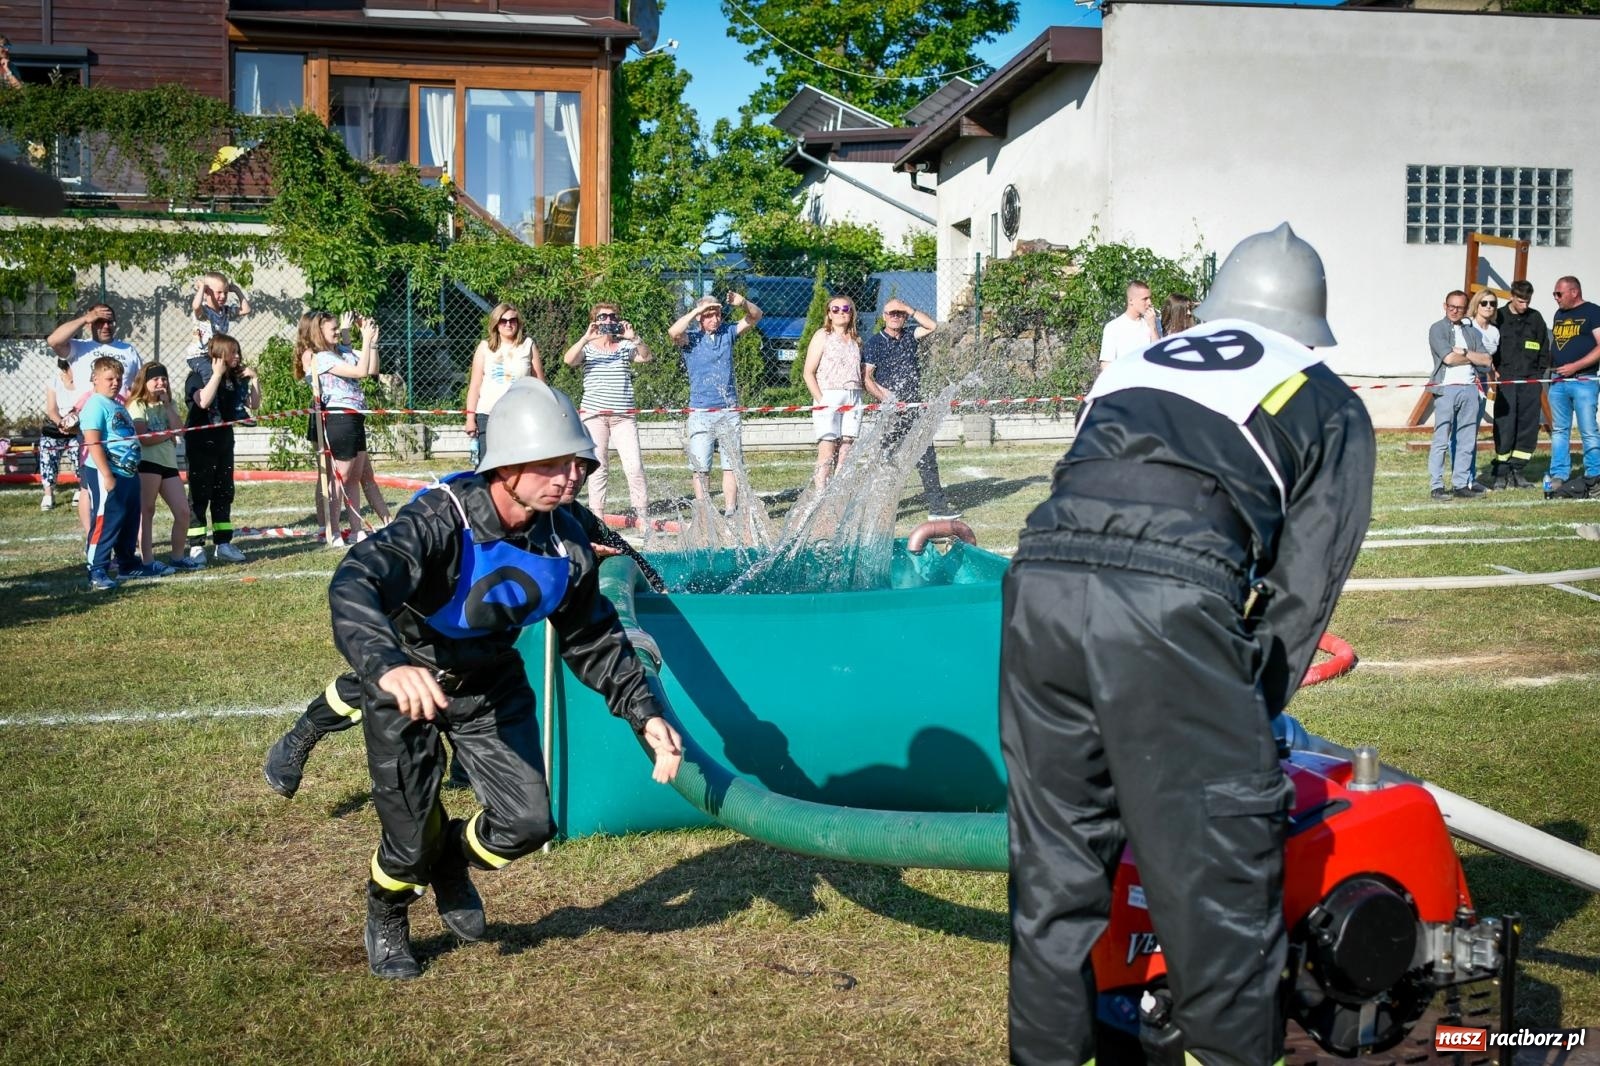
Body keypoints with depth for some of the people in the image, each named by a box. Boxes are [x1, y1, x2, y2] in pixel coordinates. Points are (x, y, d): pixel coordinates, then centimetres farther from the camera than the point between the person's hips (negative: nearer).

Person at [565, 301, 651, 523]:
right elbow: (568, 360, -11)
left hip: (624, 415, 1)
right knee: (598, 467, 2)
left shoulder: (625, 346, 13)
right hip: (594, 415, -1)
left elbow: (646, 356, -4)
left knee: (634, 466, -7)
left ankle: (642, 515, -2)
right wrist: (586, 338, -22)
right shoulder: (587, 348, 8)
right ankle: (596, 515, 7)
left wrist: (634, 338, -20)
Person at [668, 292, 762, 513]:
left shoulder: (727, 332, 9)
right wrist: (697, 310, -20)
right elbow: (673, 332, -21)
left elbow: (756, 317, 4)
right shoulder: (691, 338, 0)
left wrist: (744, 303, -17)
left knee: (731, 465, 4)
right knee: (701, 467, -1)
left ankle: (730, 512, 10)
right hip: (701, 413, -3)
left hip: (729, 411, 3)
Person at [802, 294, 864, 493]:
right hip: (829, 398, -5)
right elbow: (808, 372, -3)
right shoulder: (822, 336, 2)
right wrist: (820, 400, -13)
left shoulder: (856, 339, 17)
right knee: (827, 453, -11)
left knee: (845, 454, 2)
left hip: (853, 400, 5)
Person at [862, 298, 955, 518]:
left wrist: (909, 309, -2)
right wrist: (884, 398, -16)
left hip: (914, 407, 4)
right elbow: (866, 377, -5)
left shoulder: (909, 336, 13)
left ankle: (937, 506, 3)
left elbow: (932, 325, 3)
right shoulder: (873, 343, 0)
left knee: (927, 457, 2)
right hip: (891, 411, -4)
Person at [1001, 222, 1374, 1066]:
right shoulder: (1330, 406, 22)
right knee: (1217, 878, 5)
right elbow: (1300, 590, 14)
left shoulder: (1133, 363, 33)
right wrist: (1248, 715, 22)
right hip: (1169, 599, -5)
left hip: (1039, 577, 5)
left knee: (1048, 875, 15)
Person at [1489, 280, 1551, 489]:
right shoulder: (1499, 317, 1)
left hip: (1530, 382, 3)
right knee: (1504, 428, -6)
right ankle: (1499, 473, 3)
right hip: (1505, 381, -3)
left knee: (1529, 427, 2)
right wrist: (1495, 372, -5)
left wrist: (1540, 374, 8)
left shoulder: (1535, 318, 10)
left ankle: (1516, 471, 11)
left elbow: (1544, 349, 15)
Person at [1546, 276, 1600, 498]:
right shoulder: (1559, 315, 18)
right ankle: (1558, 477, 11)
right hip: (1558, 382, 7)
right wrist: (1551, 369, 9)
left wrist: (1575, 366, -18)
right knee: (1559, 431, 7)